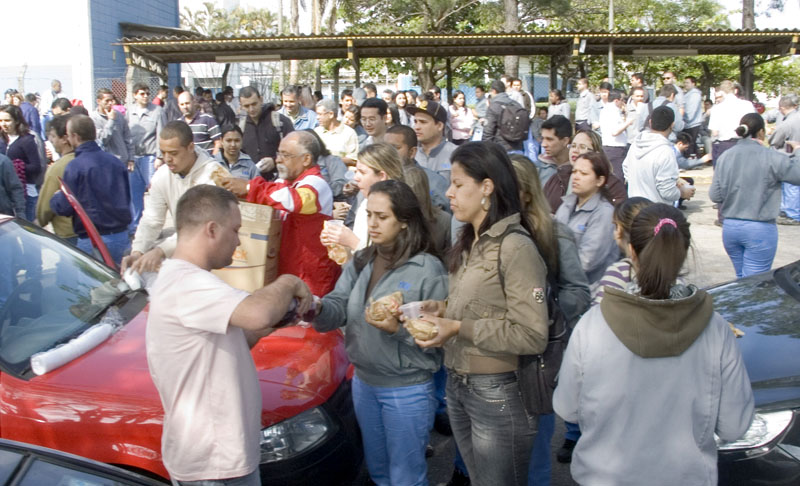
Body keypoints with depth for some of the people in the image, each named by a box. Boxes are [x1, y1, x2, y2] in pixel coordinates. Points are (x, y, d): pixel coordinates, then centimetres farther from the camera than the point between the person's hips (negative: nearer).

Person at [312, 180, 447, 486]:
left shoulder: (429, 269, -17)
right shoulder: (360, 263, 4)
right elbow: (339, 308, -7)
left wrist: (399, 329, -29)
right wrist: (317, 308, -28)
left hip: (408, 390, -6)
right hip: (363, 382, 6)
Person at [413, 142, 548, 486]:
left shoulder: (515, 247, -18)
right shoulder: (469, 243, 8)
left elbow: (532, 336, -22)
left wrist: (459, 328, -22)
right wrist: (444, 310, -2)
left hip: (498, 393, -8)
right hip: (457, 384, 8)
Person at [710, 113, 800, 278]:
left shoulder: (725, 157, 1)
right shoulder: (772, 158, -13)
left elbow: (714, 195, 1)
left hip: (729, 227, 5)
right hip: (760, 230, -5)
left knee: (741, 279, 20)